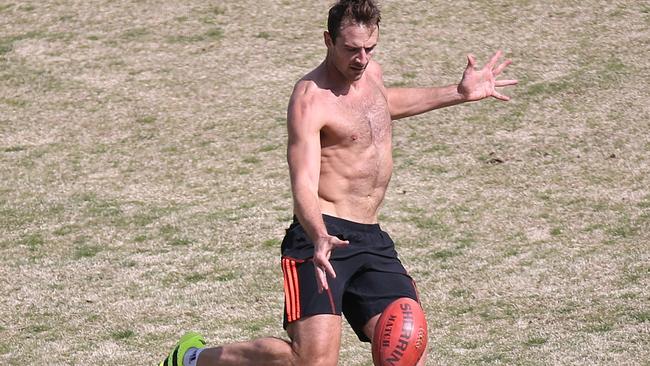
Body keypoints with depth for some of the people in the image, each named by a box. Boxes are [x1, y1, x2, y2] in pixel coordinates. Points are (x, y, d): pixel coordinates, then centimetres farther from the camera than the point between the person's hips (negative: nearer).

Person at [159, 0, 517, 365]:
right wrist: (320, 240, -42)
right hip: (323, 236, -8)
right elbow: (304, 186, -23)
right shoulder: (310, 99, -12)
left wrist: (459, 94, 41)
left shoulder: (371, 72, 14)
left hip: (372, 240, 8)